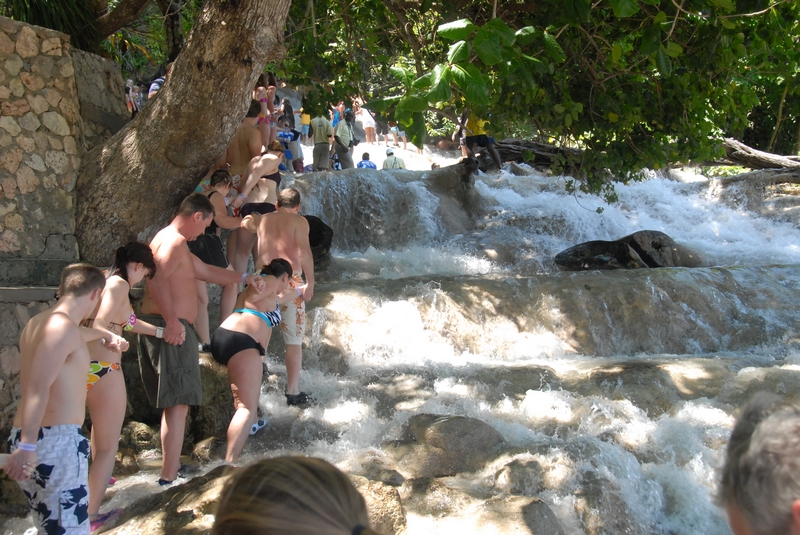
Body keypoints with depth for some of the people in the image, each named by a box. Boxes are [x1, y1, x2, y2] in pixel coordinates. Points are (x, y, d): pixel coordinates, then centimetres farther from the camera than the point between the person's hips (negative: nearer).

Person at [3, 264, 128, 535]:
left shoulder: (38, 322, 18)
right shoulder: (62, 326, -12)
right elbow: (39, 387, -22)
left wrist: (108, 335, 59)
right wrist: (27, 446, -28)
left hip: (30, 439, 10)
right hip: (56, 441, -10)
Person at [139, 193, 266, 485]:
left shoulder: (173, 241, 23)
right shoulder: (174, 240, -11)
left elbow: (206, 271, 34)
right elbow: (156, 279, -28)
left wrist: (244, 277, 35)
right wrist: (171, 320, -30)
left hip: (170, 328, 11)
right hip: (171, 329, -11)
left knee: (173, 403, 18)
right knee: (178, 403, -9)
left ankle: (172, 465, 27)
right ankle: (169, 478, -9)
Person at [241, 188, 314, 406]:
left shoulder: (261, 220, 18)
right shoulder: (299, 221, 4)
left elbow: (244, 222, 41)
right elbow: (304, 251, -12)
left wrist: (252, 217, 62)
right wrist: (310, 283, -14)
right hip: (289, 279, -4)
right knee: (294, 339, 2)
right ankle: (293, 392, 2)